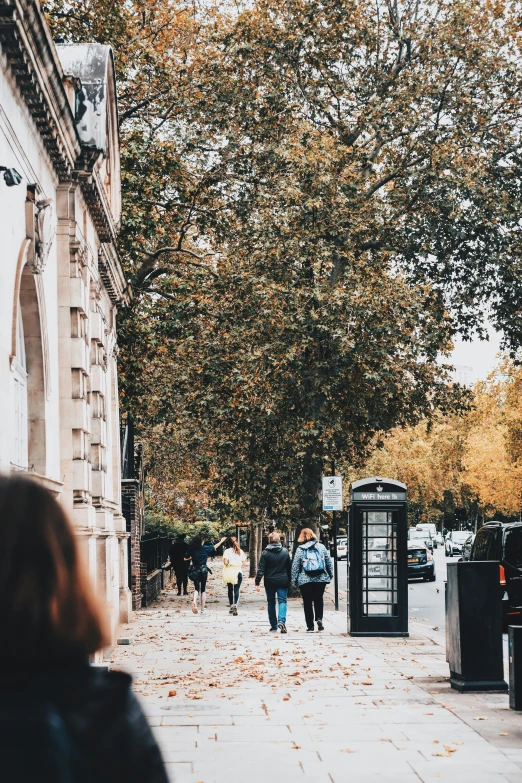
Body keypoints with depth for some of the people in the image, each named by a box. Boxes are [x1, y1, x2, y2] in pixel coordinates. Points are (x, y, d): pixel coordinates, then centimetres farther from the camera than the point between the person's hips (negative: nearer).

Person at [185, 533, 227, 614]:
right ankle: (202, 608, 11)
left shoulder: (191, 550, -4)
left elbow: (185, 558, -1)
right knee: (203, 589, 9)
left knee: (196, 588, 8)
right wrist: (222, 541, 20)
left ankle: (194, 601, -23)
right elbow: (215, 547, 5)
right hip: (203, 570, -2)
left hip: (194, 570, 2)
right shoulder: (205, 549, -8)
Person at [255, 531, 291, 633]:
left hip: (270, 582, -1)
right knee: (282, 601, 1)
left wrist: (257, 582, -7)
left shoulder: (265, 553, -7)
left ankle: (273, 625, 15)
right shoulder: (285, 552, 1)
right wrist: (289, 580, 18)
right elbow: (289, 567, 8)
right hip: (283, 581, 1)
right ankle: (281, 621, -22)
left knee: (271, 603, 12)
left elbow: (261, 569, -9)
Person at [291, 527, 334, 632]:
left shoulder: (300, 549, -2)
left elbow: (295, 566, -3)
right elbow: (329, 562, 9)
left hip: (305, 580, -2)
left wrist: (294, 580, 3)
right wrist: (330, 575, 19)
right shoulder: (321, 547, 4)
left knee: (307, 602, 6)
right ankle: (319, 618, -6)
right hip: (321, 579, 2)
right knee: (319, 600, 15)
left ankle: (310, 625, 6)